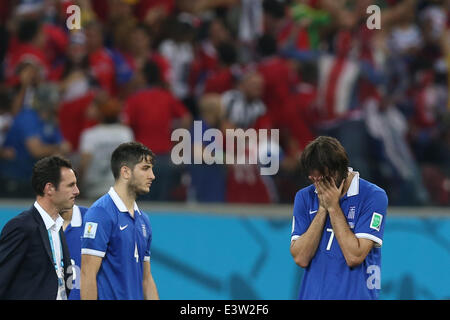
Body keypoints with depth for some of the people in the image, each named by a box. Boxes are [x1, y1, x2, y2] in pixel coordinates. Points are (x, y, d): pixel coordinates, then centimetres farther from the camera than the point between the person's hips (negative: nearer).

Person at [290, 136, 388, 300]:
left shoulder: (373, 196, -6)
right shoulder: (304, 197, 6)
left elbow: (354, 257, -13)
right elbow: (301, 258, -2)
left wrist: (333, 207, -10)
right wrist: (322, 209, -7)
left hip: (355, 295, -3)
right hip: (312, 294, 3)